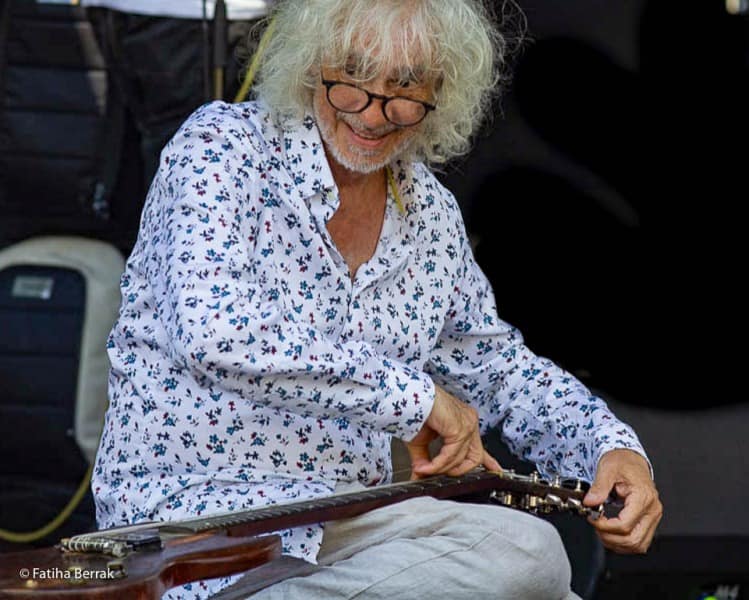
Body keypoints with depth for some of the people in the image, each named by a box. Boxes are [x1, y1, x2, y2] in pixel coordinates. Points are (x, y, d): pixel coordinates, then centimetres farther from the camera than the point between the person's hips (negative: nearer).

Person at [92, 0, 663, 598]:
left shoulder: (429, 212, 11)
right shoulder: (220, 146, -9)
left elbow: (499, 366, 23)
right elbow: (212, 333, -26)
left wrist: (614, 449, 4)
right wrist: (412, 394, -21)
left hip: (346, 523, 7)